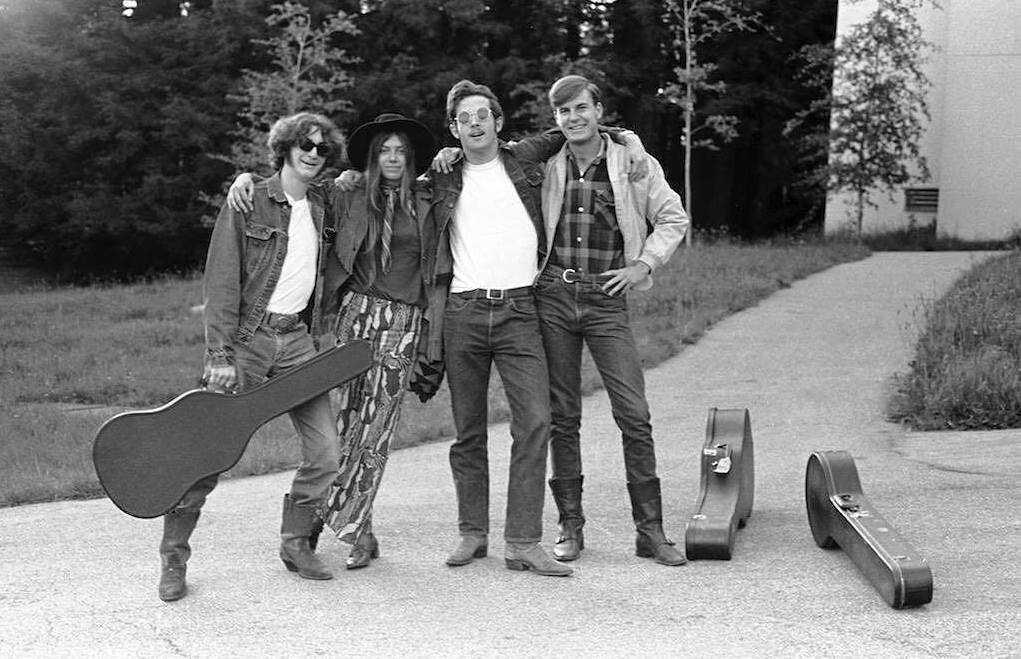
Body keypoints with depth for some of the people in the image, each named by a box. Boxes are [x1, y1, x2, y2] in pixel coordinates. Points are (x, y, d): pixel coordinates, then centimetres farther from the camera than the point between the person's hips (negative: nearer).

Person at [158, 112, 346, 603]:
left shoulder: (319, 210, 15)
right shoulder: (249, 204, -3)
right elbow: (222, 283, -9)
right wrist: (220, 354, -16)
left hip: (296, 339, 5)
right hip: (246, 336, -5)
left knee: (324, 451, -1)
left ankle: (295, 544, 18)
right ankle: (173, 558, 9)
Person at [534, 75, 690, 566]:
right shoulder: (544, 166, 6)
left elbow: (673, 218, 12)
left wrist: (644, 265, 0)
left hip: (606, 300, -1)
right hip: (553, 297, 1)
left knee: (634, 415, -5)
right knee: (562, 417, 6)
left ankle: (650, 530, 3)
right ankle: (570, 526, 16)